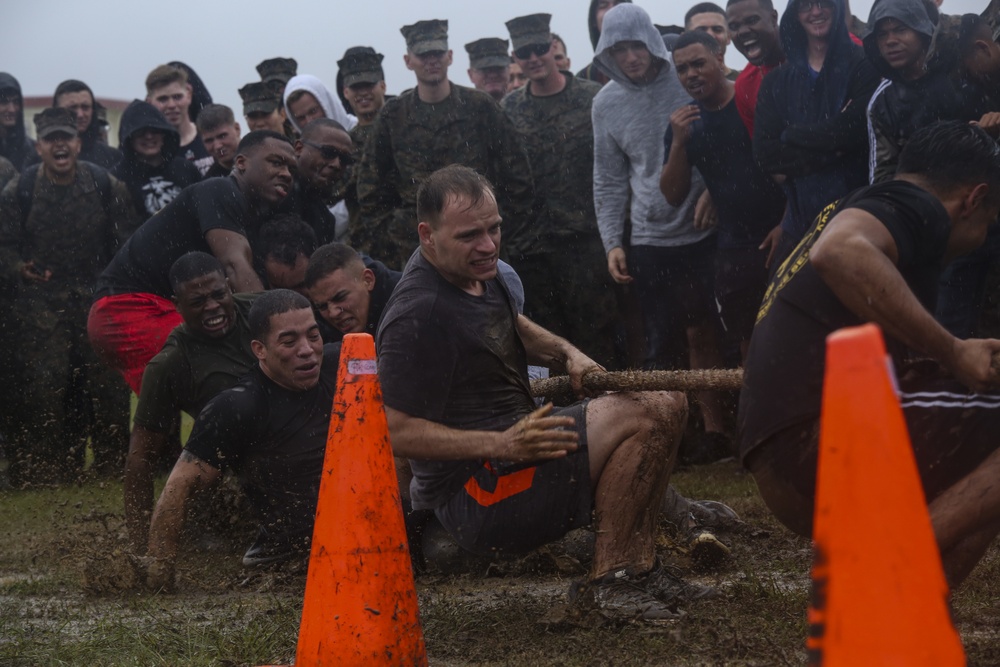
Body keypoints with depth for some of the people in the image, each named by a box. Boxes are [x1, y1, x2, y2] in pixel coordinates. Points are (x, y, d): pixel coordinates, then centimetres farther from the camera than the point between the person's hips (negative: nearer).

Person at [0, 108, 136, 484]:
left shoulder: (107, 187, 2)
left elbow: (127, 242, 4)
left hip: (98, 298, 1)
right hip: (39, 304, -1)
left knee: (108, 383, -3)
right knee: (43, 385, -6)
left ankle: (113, 461, 11)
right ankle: (49, 466, 6)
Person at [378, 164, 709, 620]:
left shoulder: (475, 270, 10)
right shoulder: (418, 317, -22)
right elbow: (397, 433, -24)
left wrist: (567, 354, 9)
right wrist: (504, 445, -30)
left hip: (514, 443, 10)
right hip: (475, 498, -10)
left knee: (666, 404, 7)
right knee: (642, 418, -21)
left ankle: (637, 565, 1)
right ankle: (606, 580, -15)